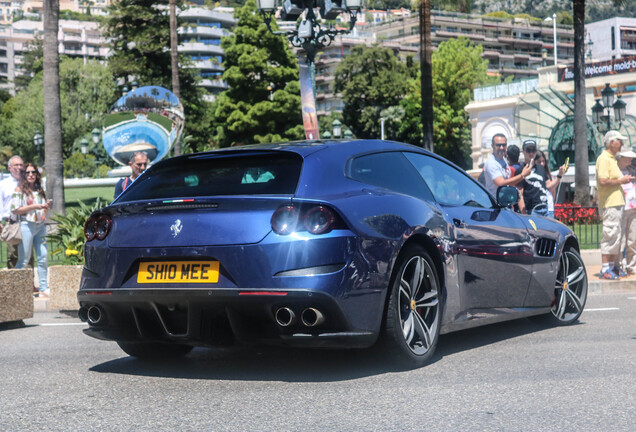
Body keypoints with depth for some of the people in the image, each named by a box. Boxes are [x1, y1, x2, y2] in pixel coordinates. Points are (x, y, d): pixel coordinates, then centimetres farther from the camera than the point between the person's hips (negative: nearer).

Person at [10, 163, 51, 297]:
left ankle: (43, 288, 4)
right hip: (27, 225, -6)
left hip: (41, 226, 6)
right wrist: (33, 207, -14)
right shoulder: (20, 190, -1)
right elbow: (15, 209, -10)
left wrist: (47, 207, 0)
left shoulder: (40, 190, 16)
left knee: (43, 257, 0)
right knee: (24, 259, -3)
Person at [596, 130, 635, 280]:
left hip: (618, 202, 10)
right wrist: (621, 181, -13)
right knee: (610, 235, -10)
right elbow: (603, 181, -23)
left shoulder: (612, 159, 20)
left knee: (616, 236, 12)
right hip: (609, 204, -10)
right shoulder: (604, 159, -12)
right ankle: (605, 269, -7)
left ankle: (612, 266, 18)